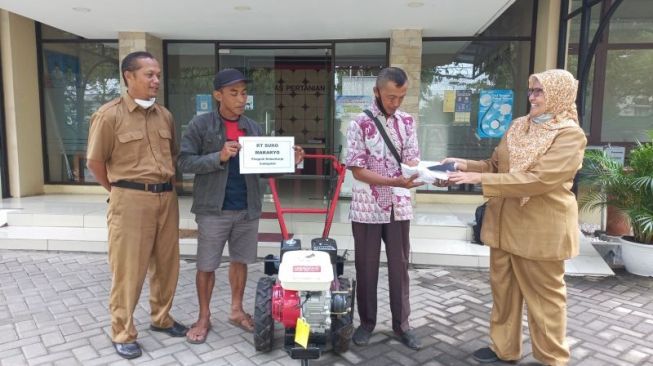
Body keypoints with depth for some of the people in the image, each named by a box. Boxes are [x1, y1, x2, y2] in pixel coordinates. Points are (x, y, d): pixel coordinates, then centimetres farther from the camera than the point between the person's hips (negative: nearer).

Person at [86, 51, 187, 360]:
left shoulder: (165, 115, 9)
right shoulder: (109, 115, -8)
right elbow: (95, 161, -3)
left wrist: (167, 186, 13)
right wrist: (121, 192, 6)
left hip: (166, 197, 6)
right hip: (130, 200, -5)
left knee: (166, 264, 13)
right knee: (128, 269, 2)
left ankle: (161, 318, 32)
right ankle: (123, 333, 18)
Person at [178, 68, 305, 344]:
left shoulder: (253, 128, 8)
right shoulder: (201, 125, -5)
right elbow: (185, 162, -9)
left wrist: (288, 161, -8)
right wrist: (219, 156, -22)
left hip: (247, 208, 4)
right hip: (213, 209, -4)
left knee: (240, 261, 15)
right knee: (206, 266, 7)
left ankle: (237, 311, 32)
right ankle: (204, 318, 25)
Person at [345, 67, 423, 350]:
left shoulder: (407, 122, 4)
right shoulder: (360, 123, -9)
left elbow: (412, 160, 2)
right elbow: (357, 170, -13)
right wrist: (394, 182, -24)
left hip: (399, 206, 4)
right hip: (367, 207, -3)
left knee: (400, 266, 11)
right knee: (367, 267, 9)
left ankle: (401, 324, 26)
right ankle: (366, 322, 26)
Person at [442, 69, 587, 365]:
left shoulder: (570, 135, -14)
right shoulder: (518, 126, 8)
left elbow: (537, 179, -25)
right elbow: (496, 165, 13)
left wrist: (479, 179, -28)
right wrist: (466, 165, -6)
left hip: (541, 228, -6)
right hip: (505, 222, 7)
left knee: (544, 294, 8)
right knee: (503, 288, 15)